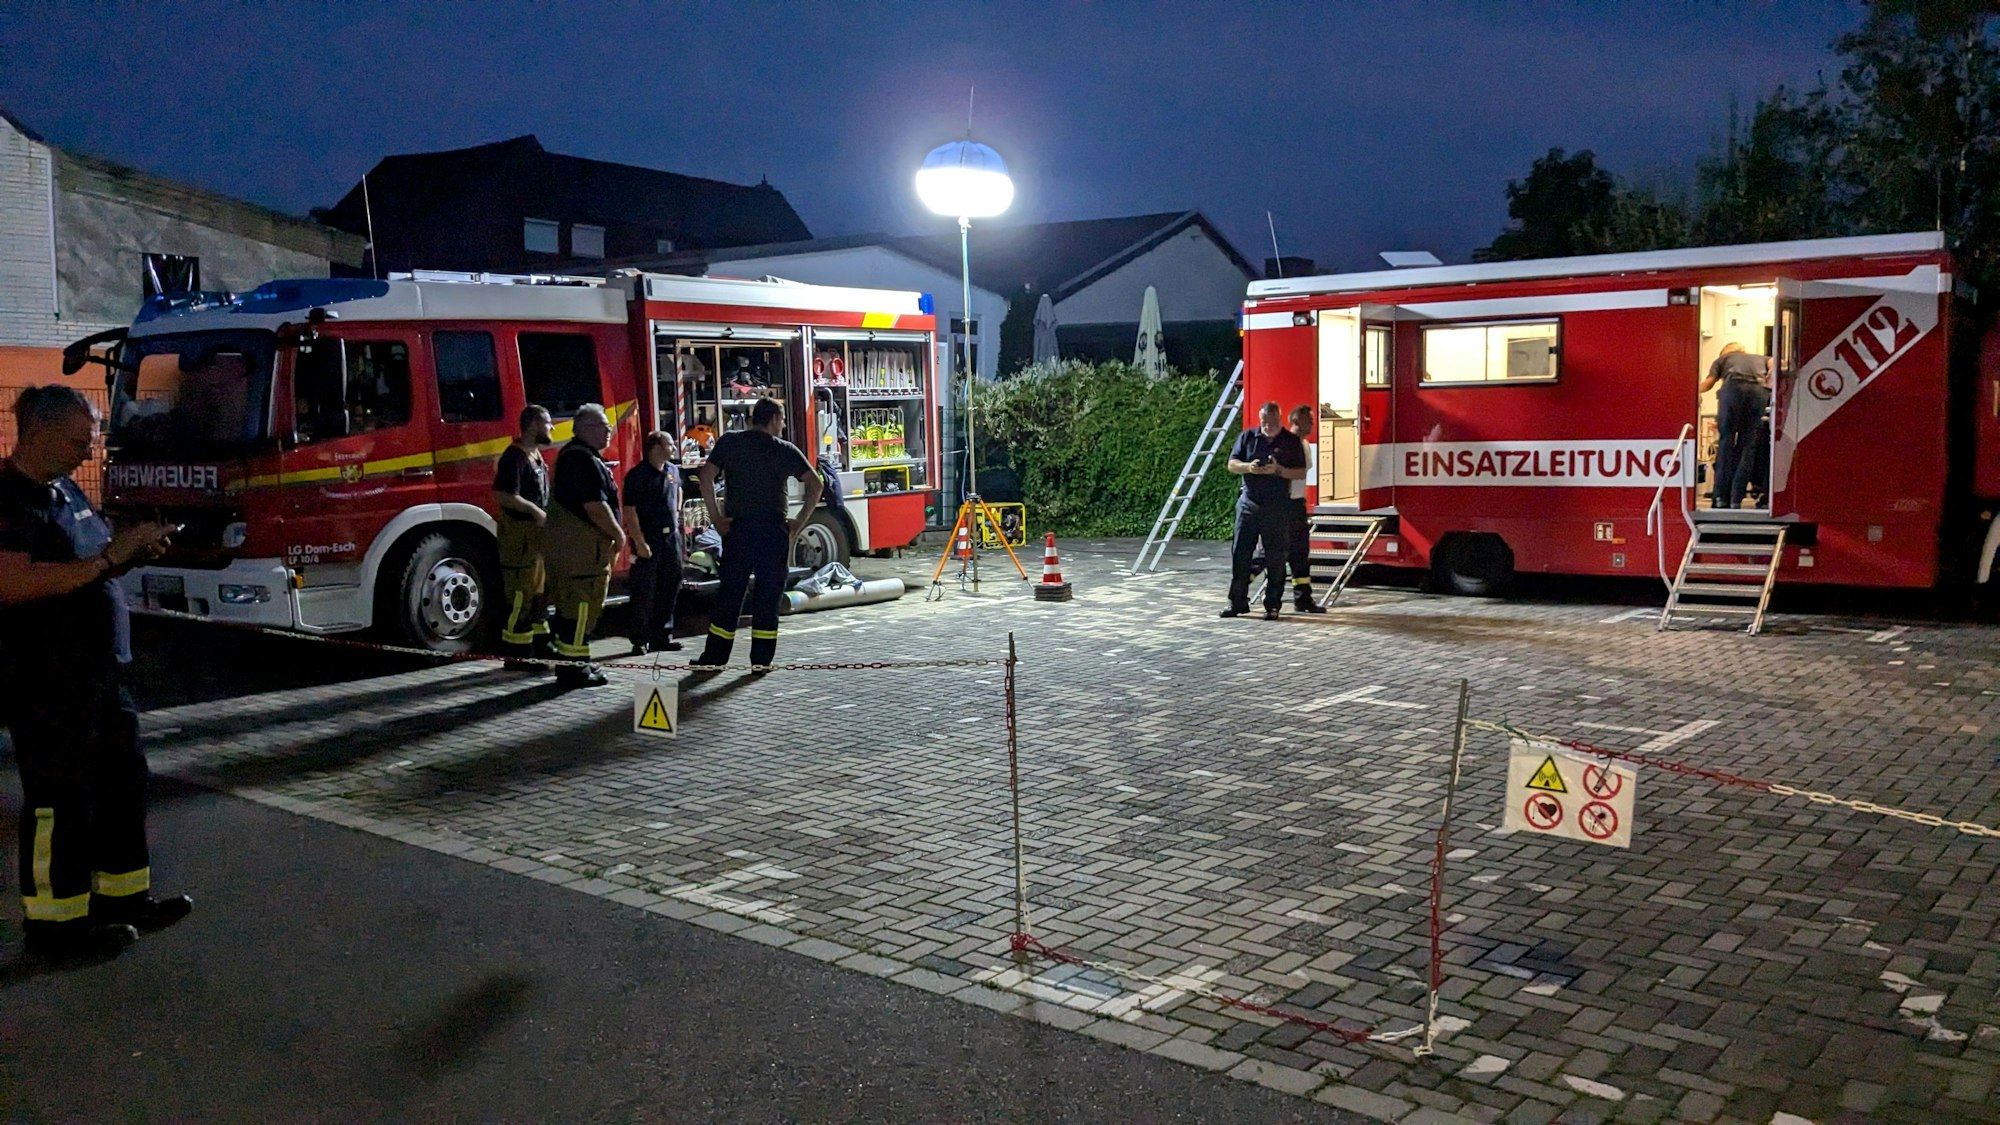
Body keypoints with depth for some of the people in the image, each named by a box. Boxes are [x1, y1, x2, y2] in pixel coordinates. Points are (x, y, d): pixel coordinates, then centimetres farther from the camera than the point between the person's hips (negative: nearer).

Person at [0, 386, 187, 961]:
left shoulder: (65, 491, 13)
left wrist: (133, 553, 3)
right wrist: (107, 558, -26)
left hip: (96, 671, 10)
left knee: (122, 779, 15)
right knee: (60, 796, -1)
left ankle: (122, 895, 27)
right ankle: (54, 921, 11)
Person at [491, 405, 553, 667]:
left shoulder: (536, 456, 15)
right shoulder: (515, 456, -16)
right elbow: (503, 495, -25)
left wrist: (547, 513, 12)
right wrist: (535, 511, -23)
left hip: (536, 532, 10)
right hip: (519, 532, -10)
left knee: (539, 589, 17)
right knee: (520, 595, -7)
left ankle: (539, 643, 26)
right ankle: (517, 653, -3)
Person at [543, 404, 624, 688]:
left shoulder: (572, 454, 18)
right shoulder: (583, 460, -17)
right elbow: (595, 506, -23)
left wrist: (612, 535, 23)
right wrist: (618, 534, -12)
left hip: (565, 544, 11)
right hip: (582, 546, -11)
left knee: (570, 603, 15)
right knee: (582, 605, -7)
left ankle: (568, 662, 22)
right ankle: (574, 667, -4)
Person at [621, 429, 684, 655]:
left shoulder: (673, 471, 9)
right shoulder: (637, 475, -12)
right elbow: (630, 511, -15)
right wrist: (639, 542, -19)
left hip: (671, 536, 7)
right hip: (648, 538, -7)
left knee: (670, 586, 10)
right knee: (644, 590, -3)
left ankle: (663, 635, 19)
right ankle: (640, 640, 2)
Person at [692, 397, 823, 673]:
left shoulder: (729, 442, 5)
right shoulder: (785, 450, 3)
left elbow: (706, 476, -4)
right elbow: (816, 484, -3)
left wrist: (717, 518, -1)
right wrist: (799, 522, 1)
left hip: (738, 529, 1)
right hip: (774, 532, -1)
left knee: (729, 593, 6)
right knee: (768, 595, 5)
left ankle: (715, 656, 7)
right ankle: (761, 659, 4)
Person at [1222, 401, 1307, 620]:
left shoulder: (1292, 441, 2)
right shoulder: (1247, 437, 8)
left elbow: (1301, 473, -1)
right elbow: (1232, 464, 6)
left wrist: (1278, 470, -18)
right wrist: (1248, 467, -15)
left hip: (1278, 508, -2)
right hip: (1249, 504, 2)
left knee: (1275, 558, 0)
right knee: (1240, 553, 1)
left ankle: (1272, 605, 8)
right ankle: (1237, 602, 9)